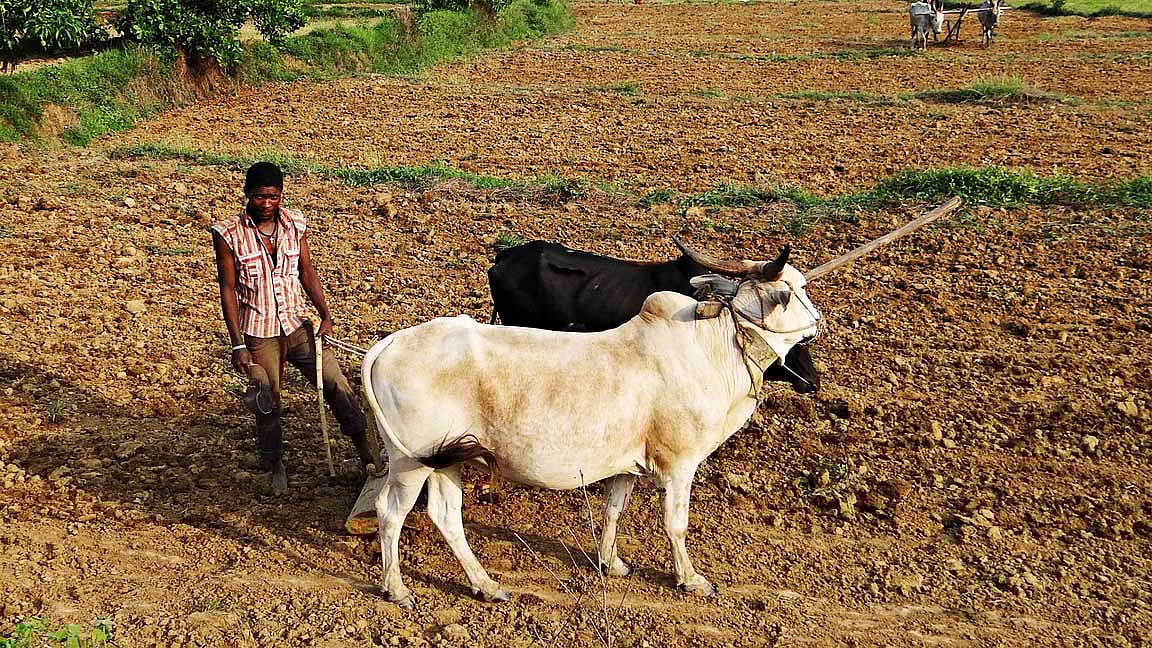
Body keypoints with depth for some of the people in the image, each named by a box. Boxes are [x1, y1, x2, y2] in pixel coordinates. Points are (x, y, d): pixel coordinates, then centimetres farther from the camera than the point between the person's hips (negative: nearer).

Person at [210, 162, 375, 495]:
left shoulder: (295, 224, -1)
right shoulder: (228, 234, -10)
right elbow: (228, 289, -8)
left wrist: (325, 315, -3)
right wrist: (237, 344, -10)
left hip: (297, 325, 3)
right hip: (258, 333, -3)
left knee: (337, 384, -4)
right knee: (267, 404, 8)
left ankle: (366, 452, 7)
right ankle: (275, 466, 30)